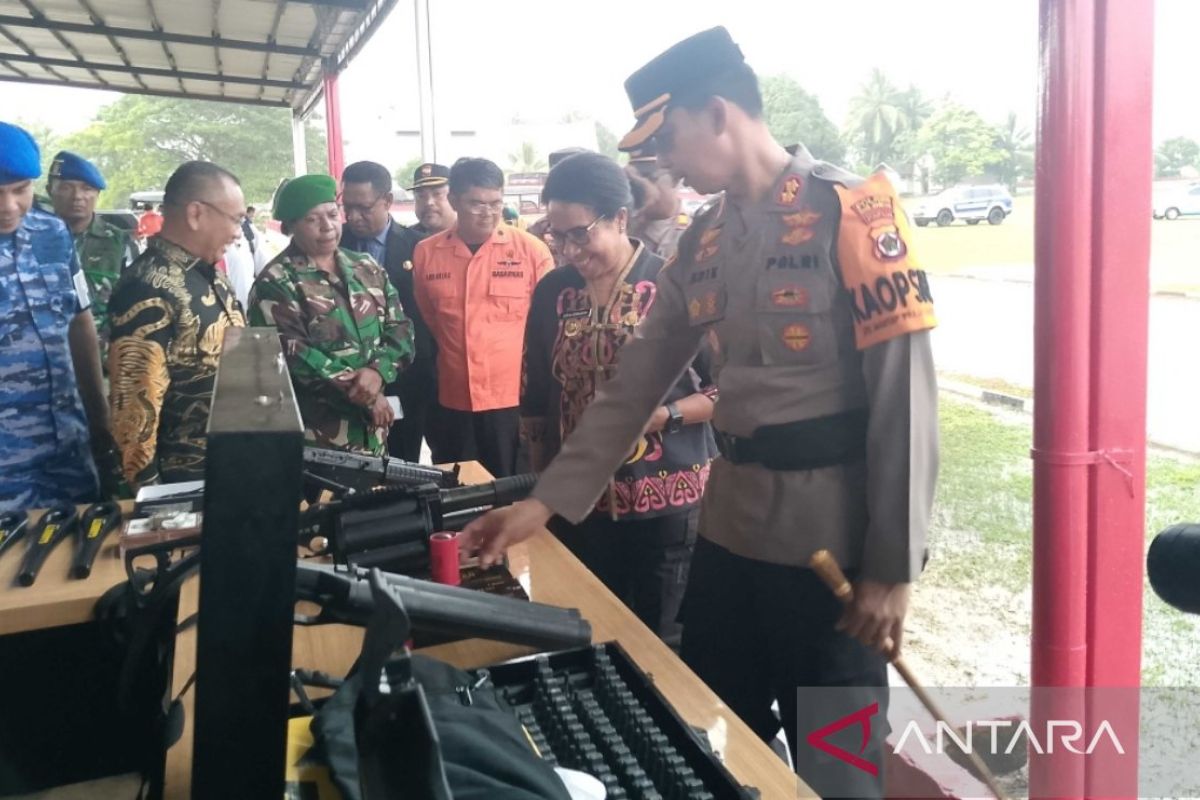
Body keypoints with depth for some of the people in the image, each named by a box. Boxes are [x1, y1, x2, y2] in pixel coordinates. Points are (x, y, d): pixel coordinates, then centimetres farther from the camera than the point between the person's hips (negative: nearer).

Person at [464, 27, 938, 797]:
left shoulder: (850, 210, -11)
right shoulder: (701, 244, 9)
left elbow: (905, 394, -14)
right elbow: (633, 388, 10)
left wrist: (892, 566, -14)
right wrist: (547, 501, 5)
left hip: (833, 540, -6)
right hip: (729, 531, 6)